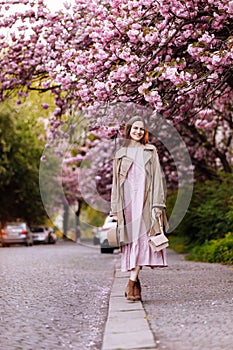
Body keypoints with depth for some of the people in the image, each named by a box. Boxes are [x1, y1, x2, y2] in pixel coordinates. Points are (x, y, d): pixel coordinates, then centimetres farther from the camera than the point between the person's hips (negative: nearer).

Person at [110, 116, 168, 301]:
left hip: (145, 201, -1)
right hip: (127, 201, 1)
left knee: (141, 237, -13)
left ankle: (132, 282, -18)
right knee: (132, 239, -2)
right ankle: (135, 283, 2)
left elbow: (157, 178, 5)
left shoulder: (151, 151, 12)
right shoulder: (120, 154, 14)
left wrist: (158, 204, -6)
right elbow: (116, 183, 13)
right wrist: (115, 209, 6)